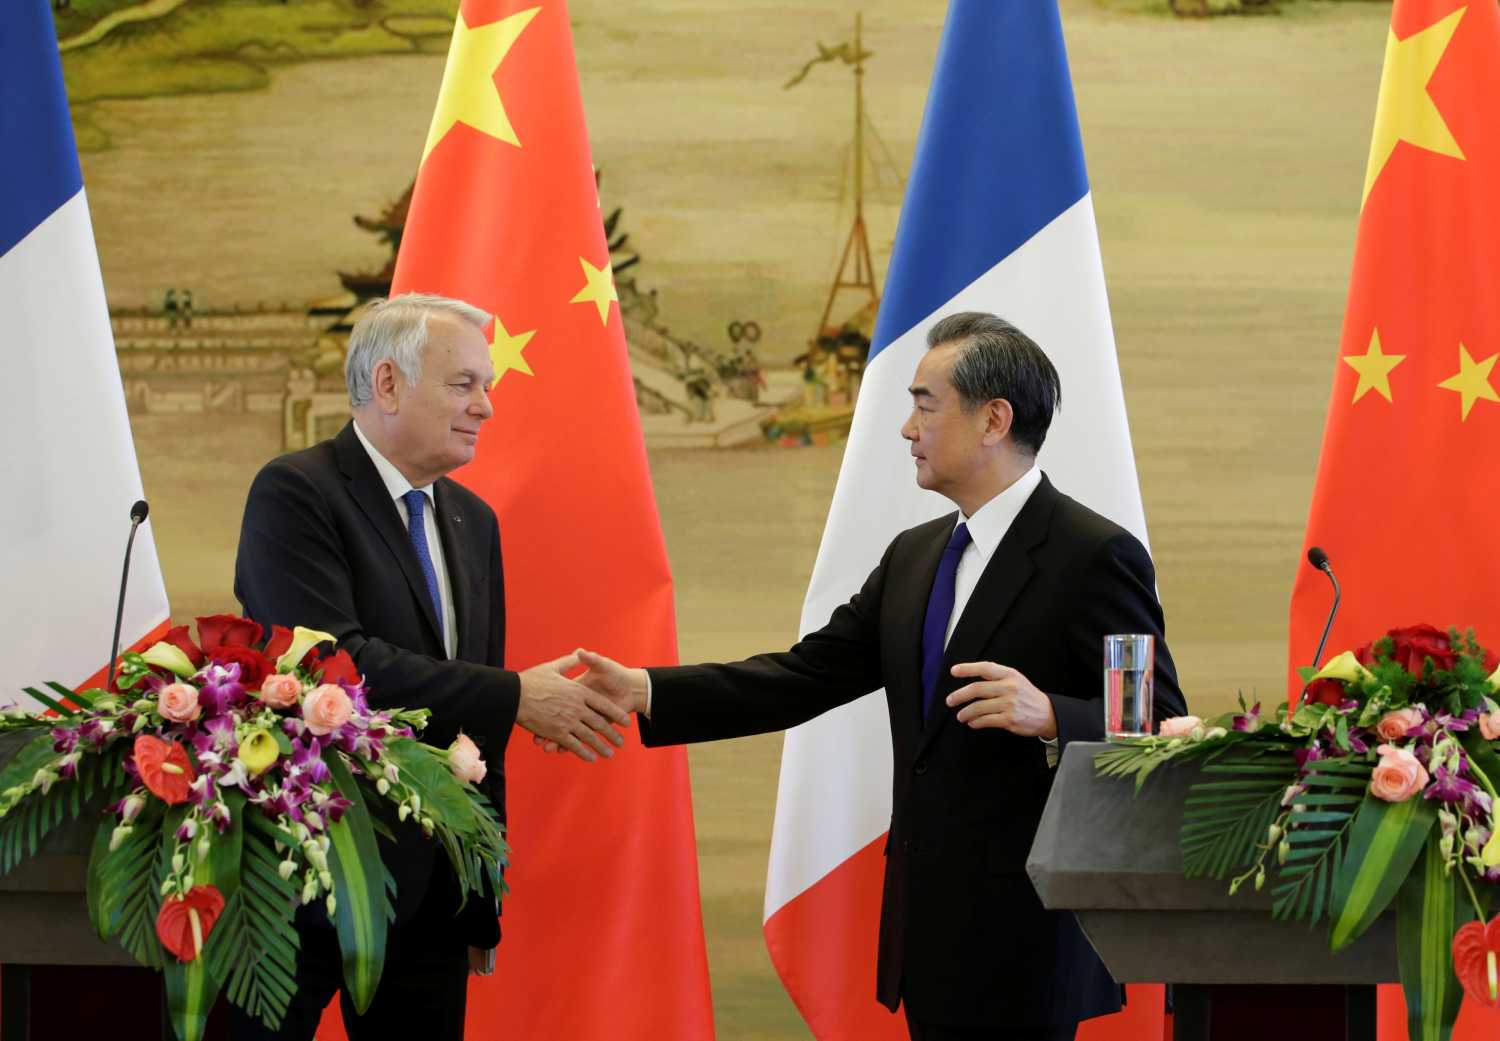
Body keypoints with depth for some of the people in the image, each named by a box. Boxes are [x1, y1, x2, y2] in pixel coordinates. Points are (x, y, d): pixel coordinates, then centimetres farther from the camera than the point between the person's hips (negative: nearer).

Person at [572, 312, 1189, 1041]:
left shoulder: (1094, 556, -10)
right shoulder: (913, 556, 14)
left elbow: (1164, 733, -13)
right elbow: (808, 674, 10)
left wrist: (1048, 715, -30)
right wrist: (645, 691, 2)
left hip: (1023, 942, -8)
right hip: (932, 933, 8)